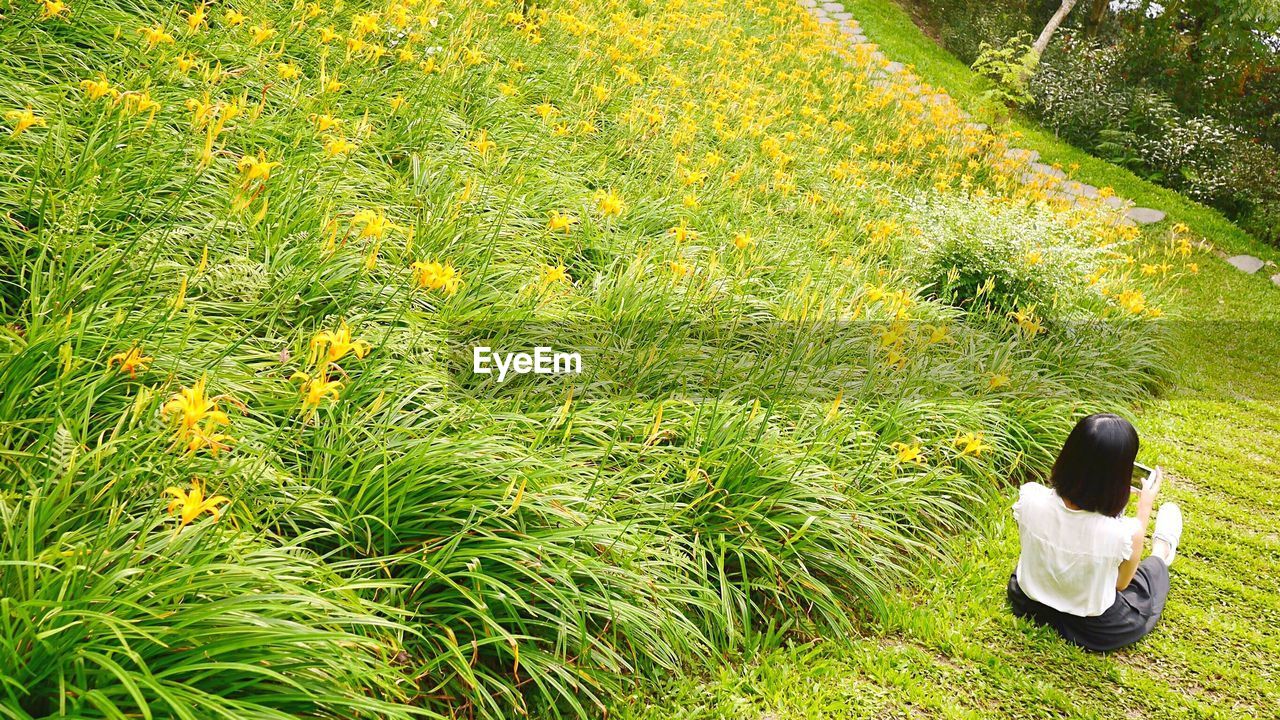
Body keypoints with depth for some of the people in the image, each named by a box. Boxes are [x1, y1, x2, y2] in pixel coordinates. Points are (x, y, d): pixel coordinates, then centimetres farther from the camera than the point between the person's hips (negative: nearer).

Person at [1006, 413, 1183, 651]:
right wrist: (1145, 505, -5)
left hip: (1027, 605, 3)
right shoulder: (1124, 534, -35)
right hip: (1097, 632, -2)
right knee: (1152, 568, 29)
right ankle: (1161, 553, 60)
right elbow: (1122, 583, -9)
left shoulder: (1029, 497, -27)